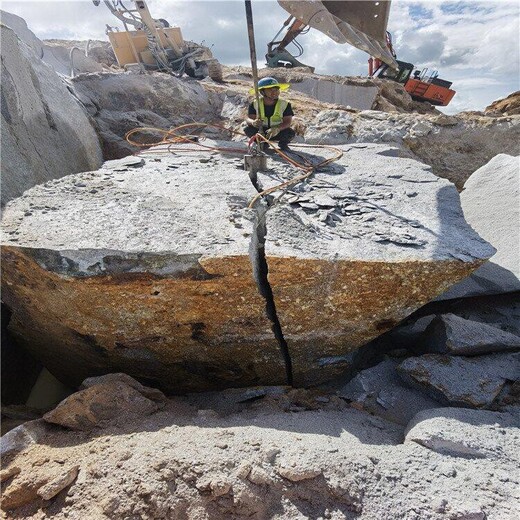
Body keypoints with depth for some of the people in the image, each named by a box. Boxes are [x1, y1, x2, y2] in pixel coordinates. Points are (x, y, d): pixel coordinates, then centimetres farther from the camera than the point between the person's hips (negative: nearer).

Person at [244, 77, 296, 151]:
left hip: (278, 133, -1)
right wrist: (253, 122, -43)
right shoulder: (255, 104, -9)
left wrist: (277, 129, -43)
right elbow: (249, 118, -15)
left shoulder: (285, 104, -13)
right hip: (261, 131, 1)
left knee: (291, 133, -31)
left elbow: (288, 122, -20)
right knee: (248, 130, -26)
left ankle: (283, 144, 8)